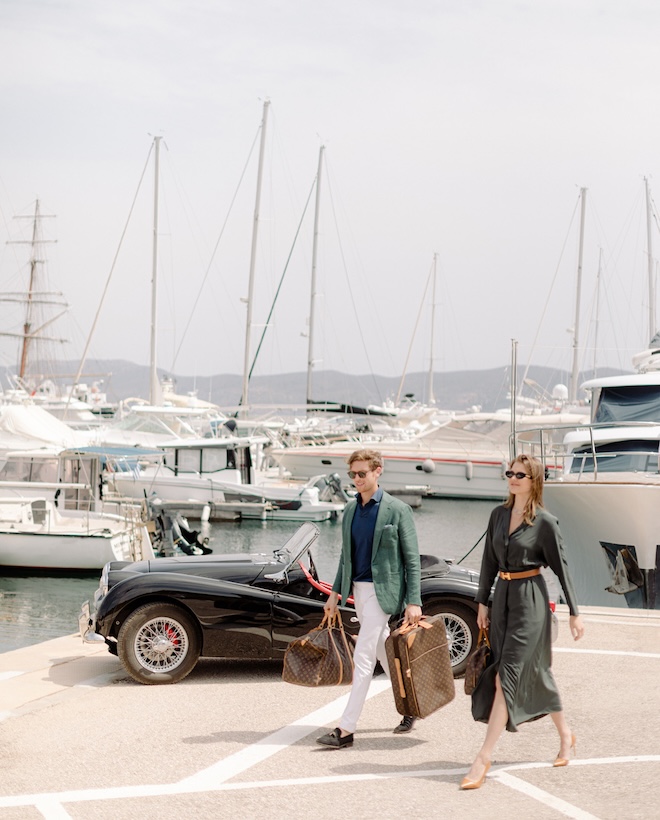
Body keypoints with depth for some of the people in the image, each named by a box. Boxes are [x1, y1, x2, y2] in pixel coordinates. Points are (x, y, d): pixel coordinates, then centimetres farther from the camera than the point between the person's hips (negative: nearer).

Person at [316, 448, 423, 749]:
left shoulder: (398, 510, -10)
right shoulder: (350, 509, 10)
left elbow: (412, 559, -9)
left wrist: (414, 602, -15)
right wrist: (335, 592, 15)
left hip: (383, 589, -7)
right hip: (358, 588, 7)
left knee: (363, 658, -10)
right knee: (384, 651, 16)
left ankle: (346, 729, -11)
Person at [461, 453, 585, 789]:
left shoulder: (545, 522, -9)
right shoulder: (498, 515, 7)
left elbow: (561, 567, -6)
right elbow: (489, 561, 12)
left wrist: (574, 613, -5)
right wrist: (482, 602, 10)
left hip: (530, 599, -6)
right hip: (502, 597, 6)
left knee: (507, 676, -9)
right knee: (533, 672, 15)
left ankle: (483, 759, -10)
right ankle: (565, 734, 33)